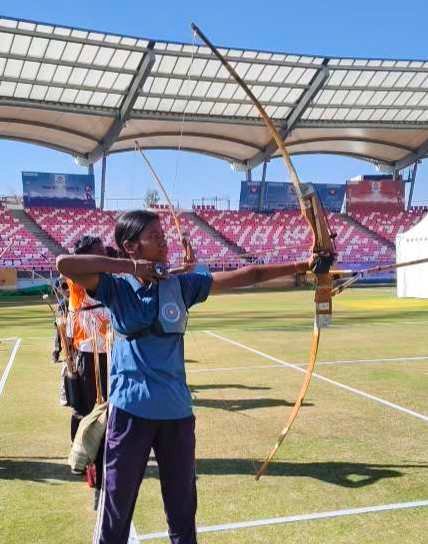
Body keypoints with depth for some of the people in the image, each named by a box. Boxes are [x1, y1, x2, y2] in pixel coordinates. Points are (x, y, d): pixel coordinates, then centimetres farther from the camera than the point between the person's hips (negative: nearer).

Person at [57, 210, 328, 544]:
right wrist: (126, 266, -17)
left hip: (176, 408, 3)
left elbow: (247, 276, -1)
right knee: (117, 503, 10)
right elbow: (64, 264, -17)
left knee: (183, 504, 18)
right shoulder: (116, 287, -4)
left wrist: (301, 267, -5)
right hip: (131, 408, -3)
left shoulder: (181, 284, 2)